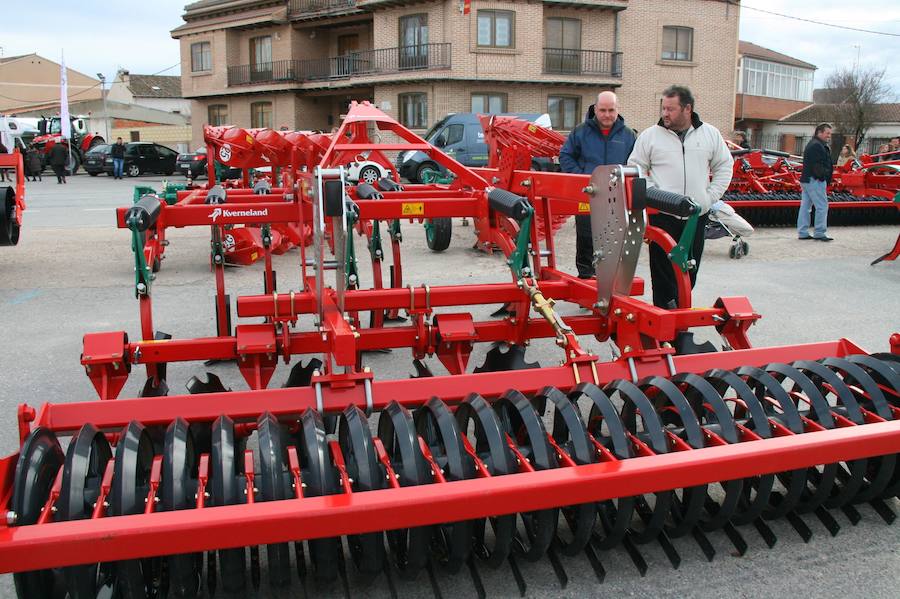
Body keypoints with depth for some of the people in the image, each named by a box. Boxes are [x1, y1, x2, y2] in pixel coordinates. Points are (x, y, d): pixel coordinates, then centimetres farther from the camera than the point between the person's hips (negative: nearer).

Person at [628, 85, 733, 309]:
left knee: (690, 268, 9)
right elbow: (635, 169, 5)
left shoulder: (710, 134, 7)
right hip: (662, 214, -2)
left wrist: (711, 197, 3)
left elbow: (724, 166, 15)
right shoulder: (650, 135, 1)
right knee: (663, 267, -2)